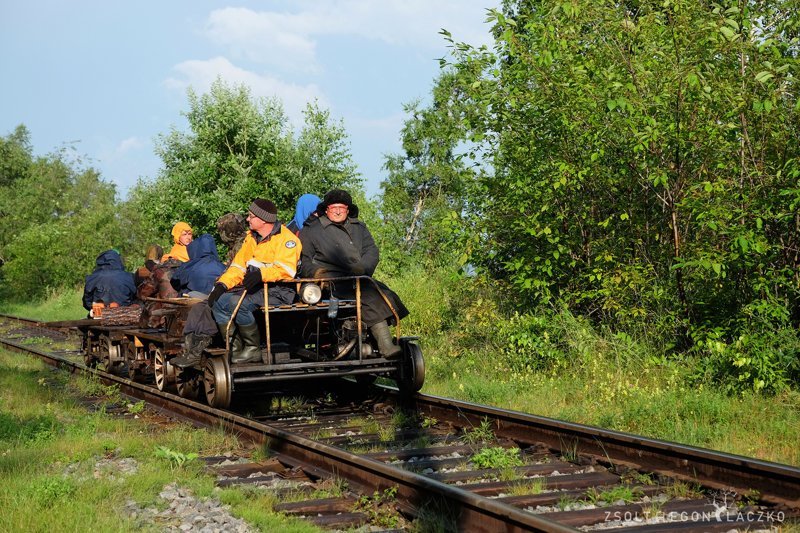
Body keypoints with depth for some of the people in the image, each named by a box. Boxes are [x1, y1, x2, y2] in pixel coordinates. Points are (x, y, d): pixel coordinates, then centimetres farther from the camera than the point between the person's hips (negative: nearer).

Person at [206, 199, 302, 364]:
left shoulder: (286, 238, -9)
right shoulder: (251, 238, 18)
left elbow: (286, 270, -23)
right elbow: (238, 266, 14)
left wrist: (261, 274, -37)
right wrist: (222, 285, -1)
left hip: (277, 291, -9)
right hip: (254, 288, 9)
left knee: (237, 303, -30)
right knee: (218, 300, -9)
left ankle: (253, 349, -15)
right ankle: (234, 348, -5)